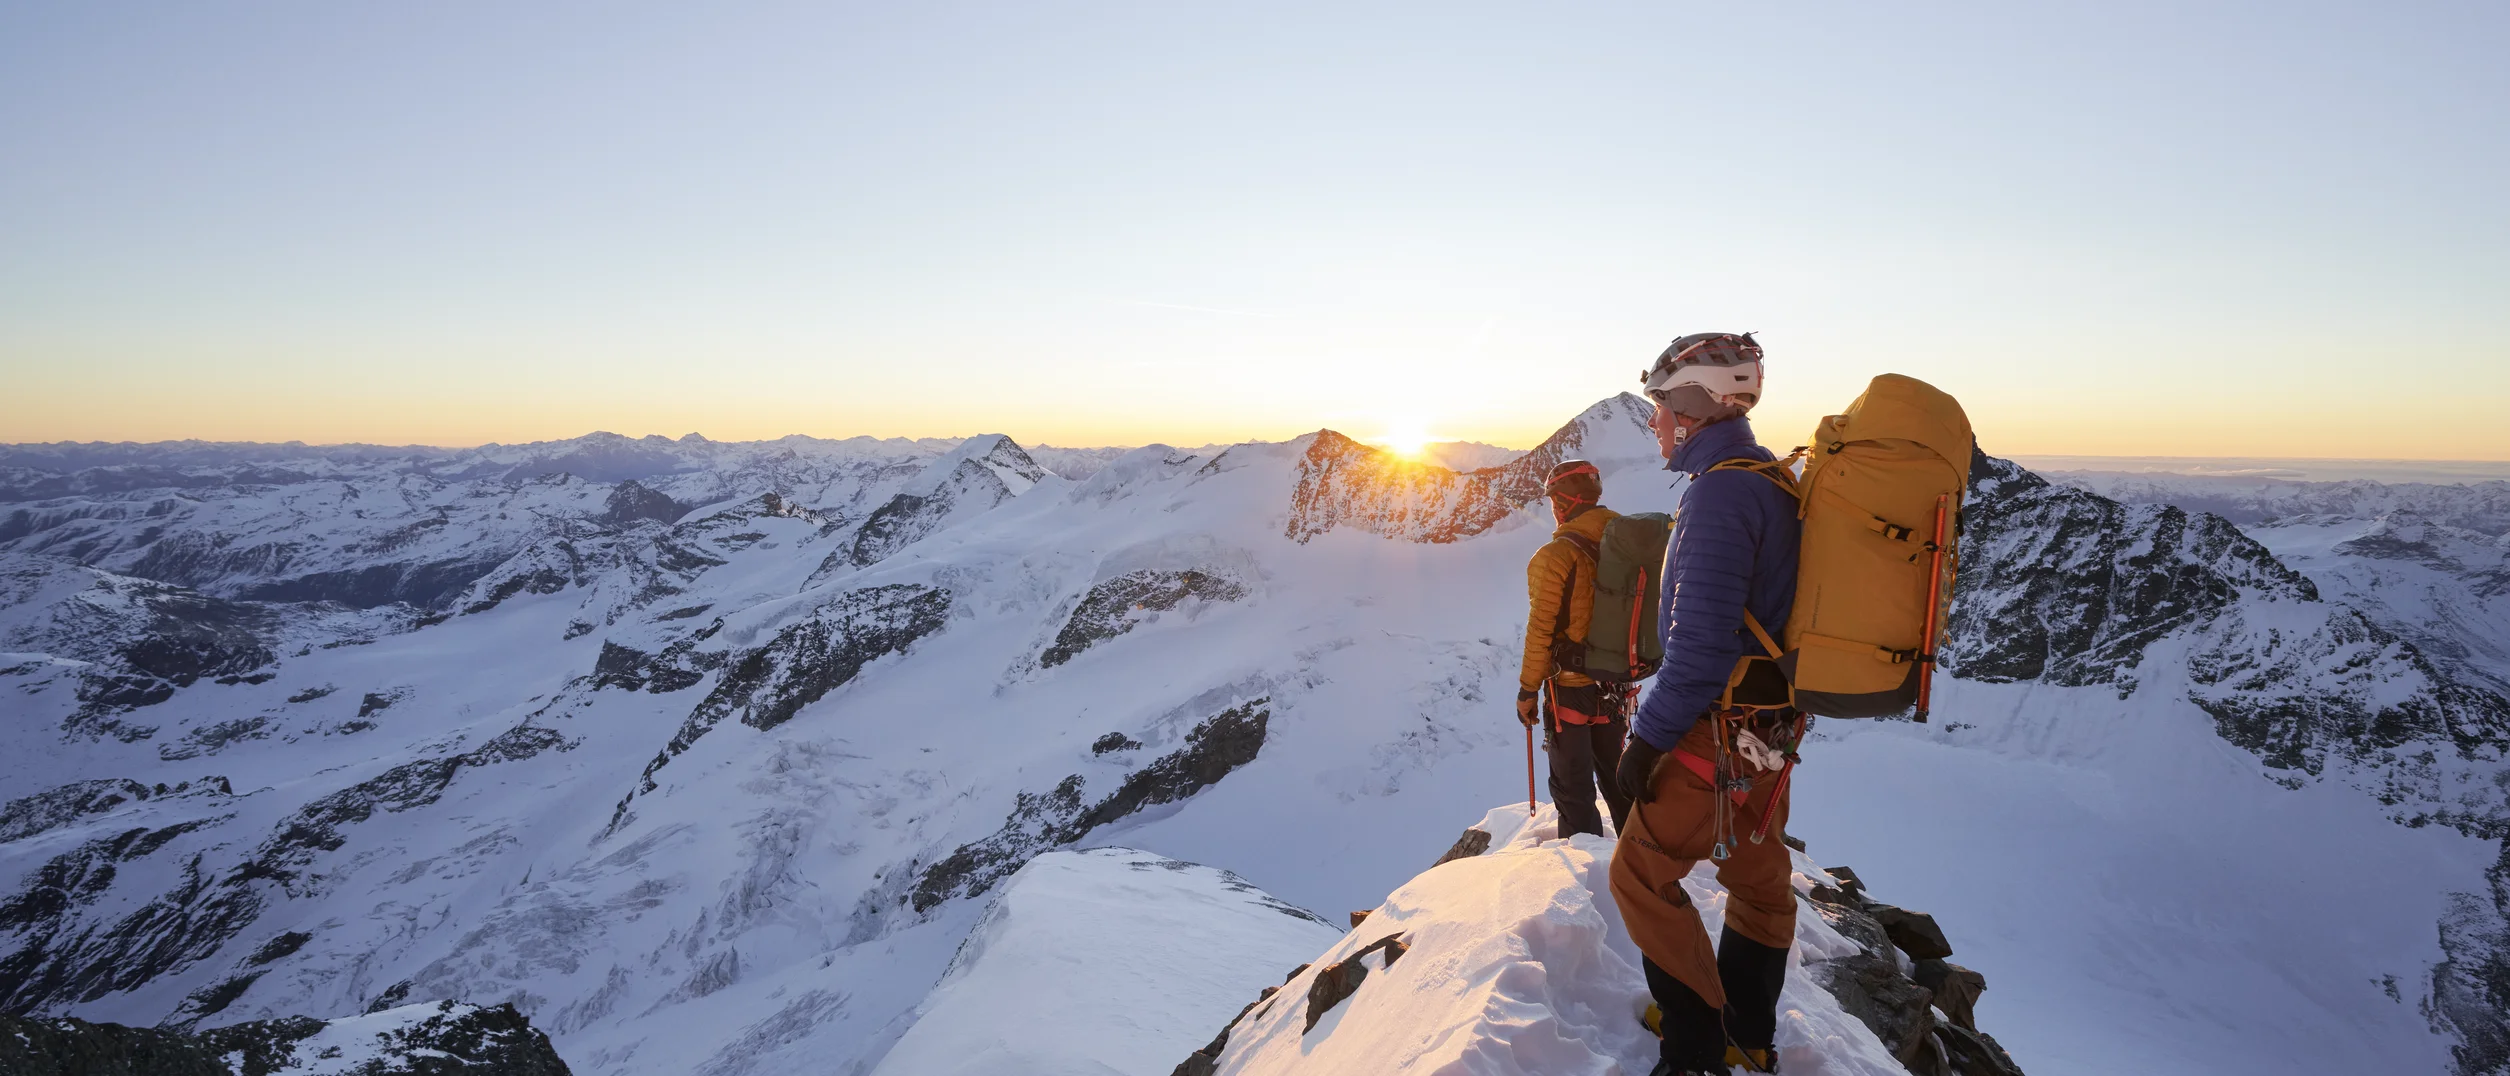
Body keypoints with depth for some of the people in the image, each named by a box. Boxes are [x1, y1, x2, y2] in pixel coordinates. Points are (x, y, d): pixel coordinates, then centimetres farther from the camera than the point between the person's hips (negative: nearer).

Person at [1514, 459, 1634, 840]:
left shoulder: (1556, 556, -18)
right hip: (1616, 686, 6)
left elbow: (1541, 630, -16)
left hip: (1571, 686, -6)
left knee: (1573, 788, 5)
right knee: (1616, 777, 21)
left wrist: (1527, 690, -6)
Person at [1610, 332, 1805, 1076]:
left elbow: (1701, 641, -27)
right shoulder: (1772, 479, 9)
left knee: (1641, 876, 2)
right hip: (1770, 725, 10)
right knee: (1758, 875, 19)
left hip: (1721, 730, -10)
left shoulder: (1719, 491, -22)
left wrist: (1648, 737, -19)